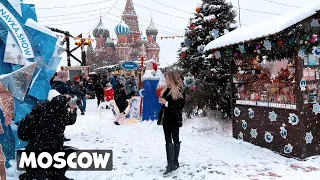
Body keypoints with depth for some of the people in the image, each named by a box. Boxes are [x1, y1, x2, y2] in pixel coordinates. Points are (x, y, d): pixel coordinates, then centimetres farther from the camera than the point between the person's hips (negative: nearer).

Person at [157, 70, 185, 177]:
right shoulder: (167, 89, 12)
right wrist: (161, 100, 3)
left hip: (174, 119, -7)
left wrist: (166, 102, -21)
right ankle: (171, 164, 14)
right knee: (168, 141, 8)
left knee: (175, 140, 4)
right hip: (166, 117, 7)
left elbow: (180, 105, -18)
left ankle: (174, 162, 12)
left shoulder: (179, 89, -11)